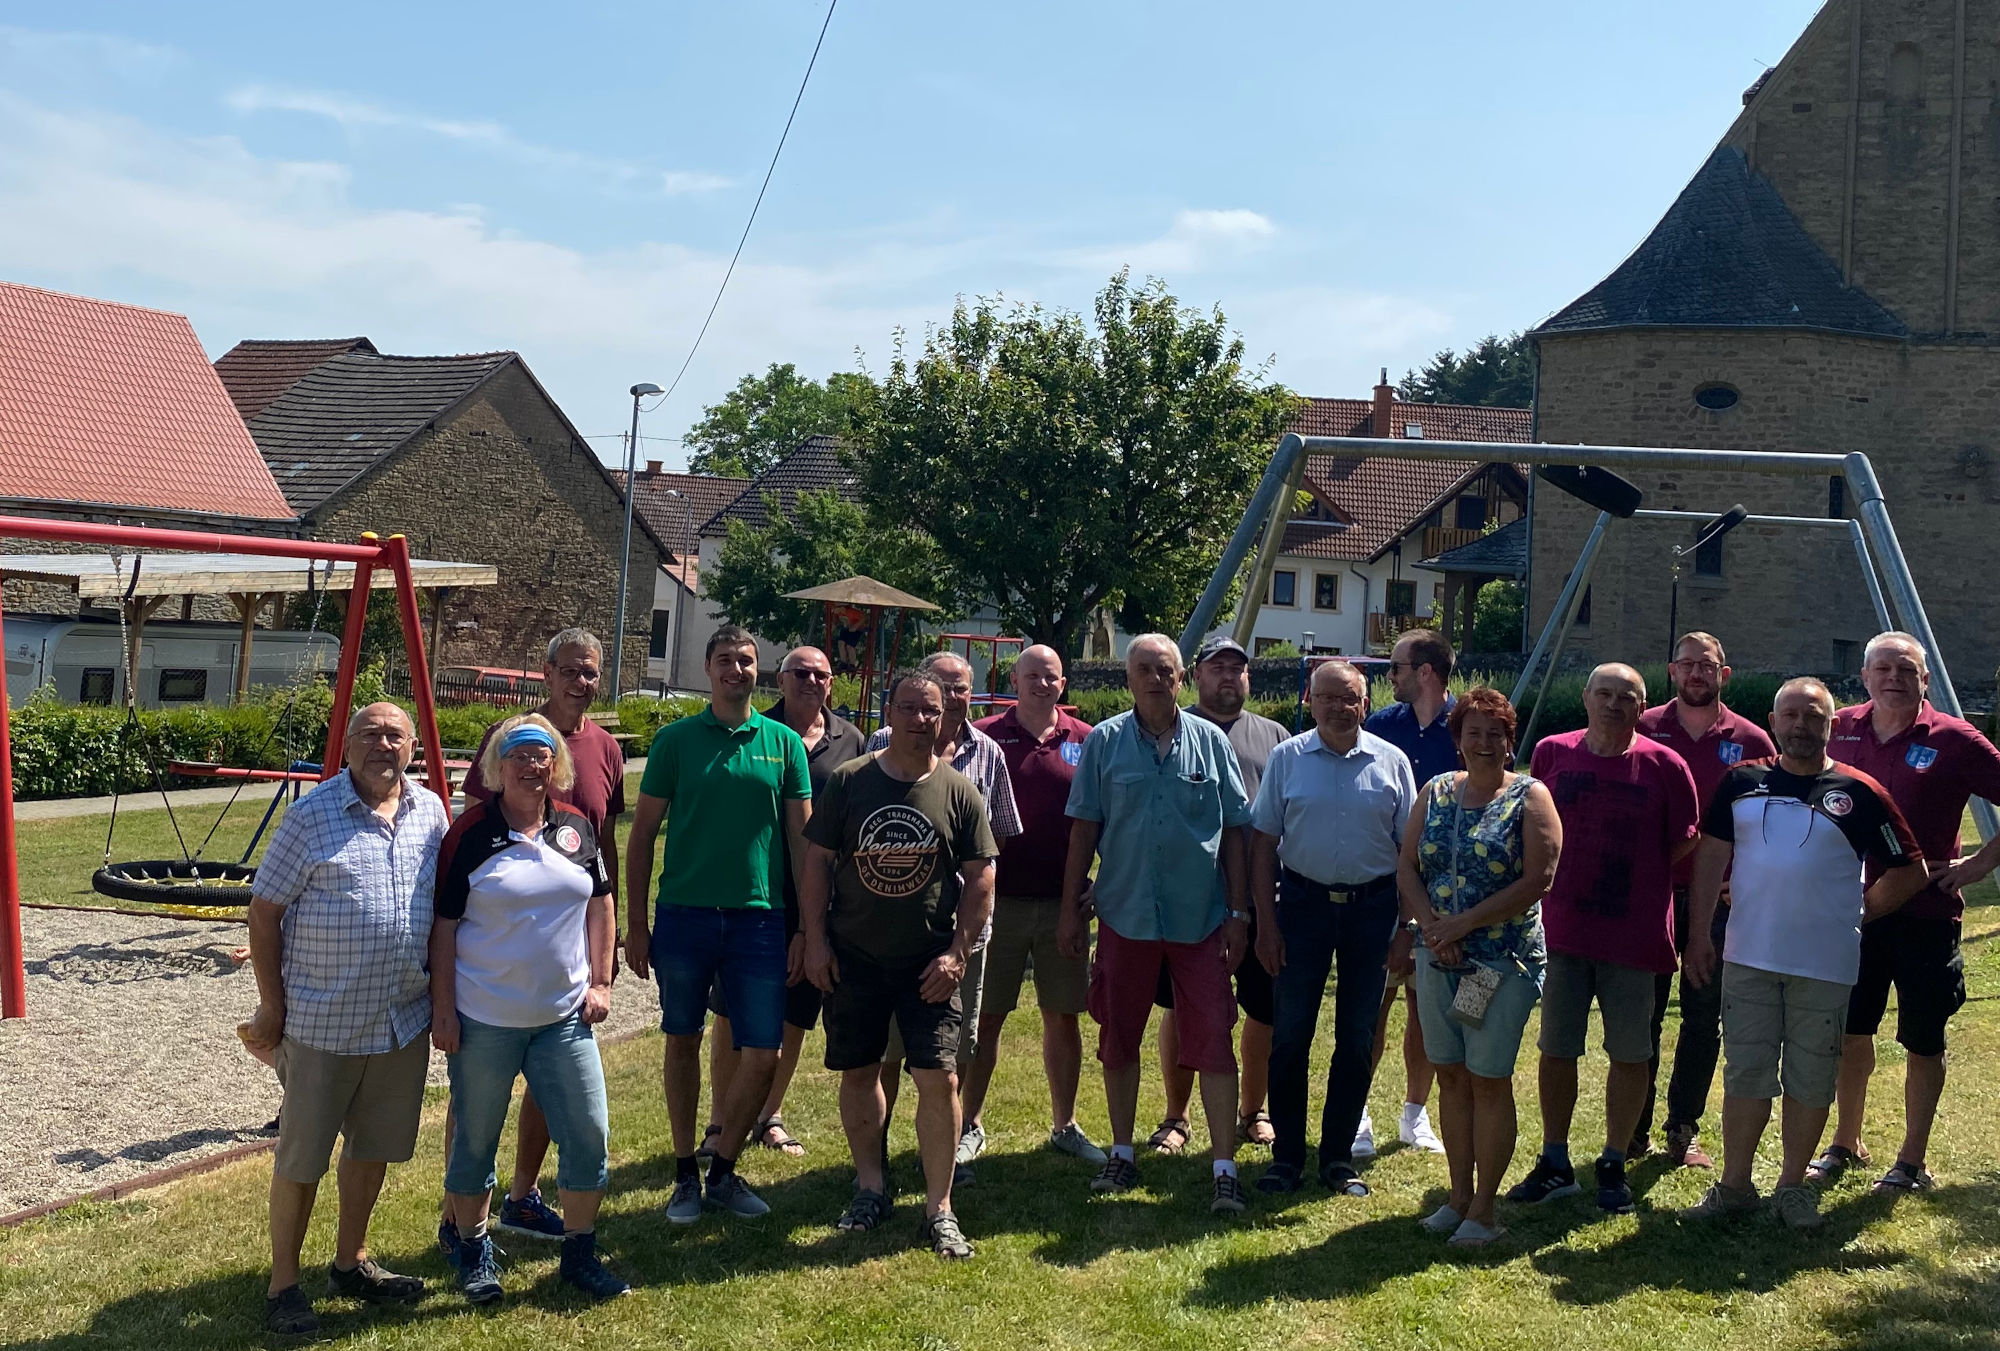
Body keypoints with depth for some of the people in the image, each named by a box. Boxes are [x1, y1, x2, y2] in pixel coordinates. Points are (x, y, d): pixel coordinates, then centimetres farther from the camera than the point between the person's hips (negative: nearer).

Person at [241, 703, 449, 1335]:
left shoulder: (430, 812, 4)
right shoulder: (311, 815, -9)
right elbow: (264, 910, -7)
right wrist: (272, 1009, -8)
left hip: (404, 1020, 5)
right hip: (321, 1022, -5)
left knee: (374, 1146, 16)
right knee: (301, 1157, 4)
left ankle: (350, 1263, 33)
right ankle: (283, 1284, 18)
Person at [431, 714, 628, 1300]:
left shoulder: (576, 827, 3)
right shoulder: (471, 833, -8)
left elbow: (600, 907, 11)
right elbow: (443, 925, -6)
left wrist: (600, 983, 4)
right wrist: (443, 1008, -9)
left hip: (565, 1016, 3)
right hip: (484, 1021, -3)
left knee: (589, 1133, 3)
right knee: (475, 1139, 10)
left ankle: (579, 1253, 19)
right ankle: (474, 1252, 28)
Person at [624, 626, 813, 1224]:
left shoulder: (784, 743, 6)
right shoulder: (675, 739, 2)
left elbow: (801, 839, 8)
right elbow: (642, 833, 5)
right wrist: (635, 922, 0)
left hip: (759, 918, 1)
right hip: (684, 913, -1)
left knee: (764, 1055, -1)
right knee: (683, 1042, 9)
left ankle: (723, 1170, 18)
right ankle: (685, 1174, 24)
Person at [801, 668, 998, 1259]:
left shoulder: (959, 791, 0)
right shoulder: (849, 781, 0)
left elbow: (980, 877, 1)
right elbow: (817, 862, 3)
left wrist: (957, 953, -6)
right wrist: (815, 940, -3)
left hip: (930, 963, -1)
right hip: (853, 959, 1)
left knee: (939, 1079, -6)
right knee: (858, 1074, 11)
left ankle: (939, 1209, 5)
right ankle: (871, 1187, 28)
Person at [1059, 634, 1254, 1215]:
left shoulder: (1211, 742, 2)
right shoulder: (1105, 742, 1)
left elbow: (1234, 831, 4)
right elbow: (1083, 829, 2)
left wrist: (1238, 911, 0)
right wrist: (1071, 910, 0)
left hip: (1200, 917, -1)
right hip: (1125, 915, 1)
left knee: (1213, 1041, -3)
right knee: (1117, 1039, 11)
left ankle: (1225, 1168, 3)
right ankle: (1122, 1155, 26)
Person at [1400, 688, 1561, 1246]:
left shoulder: (1529, 798, -4)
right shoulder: (1436, 792, 9)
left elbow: (1537, 880, -12)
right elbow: (1406, 867, 7)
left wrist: (1464, 923, -15)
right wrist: (1431, 926, -10)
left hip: (1503, 962, -4)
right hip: (1437, 959, 5)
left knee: (1489, 1082, -1)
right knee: (1451, 1077, 10)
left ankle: (1483, 1210, 8)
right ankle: (1459, 1196, 21)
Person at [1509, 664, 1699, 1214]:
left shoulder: (1664, 766, -3)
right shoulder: (1552, 753, 2)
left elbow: (1683, 842, 6)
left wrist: (1640, 880, 3)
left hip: (1633, 934, -2)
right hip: (1561, 928, 2)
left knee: (1630, 1054, 6)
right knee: (1556, 1050, 9)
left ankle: (1614, 1165, 20)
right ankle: (1555, 1163, 22)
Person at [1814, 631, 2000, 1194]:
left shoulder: (1953, 740, -8)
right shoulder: (1840, 731, 2)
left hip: (1927, 912, -3)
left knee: (1922, 1042, 6)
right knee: (1851, 1031, 13)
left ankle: (1912, 1162, 18)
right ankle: (1846, 1145, 29)